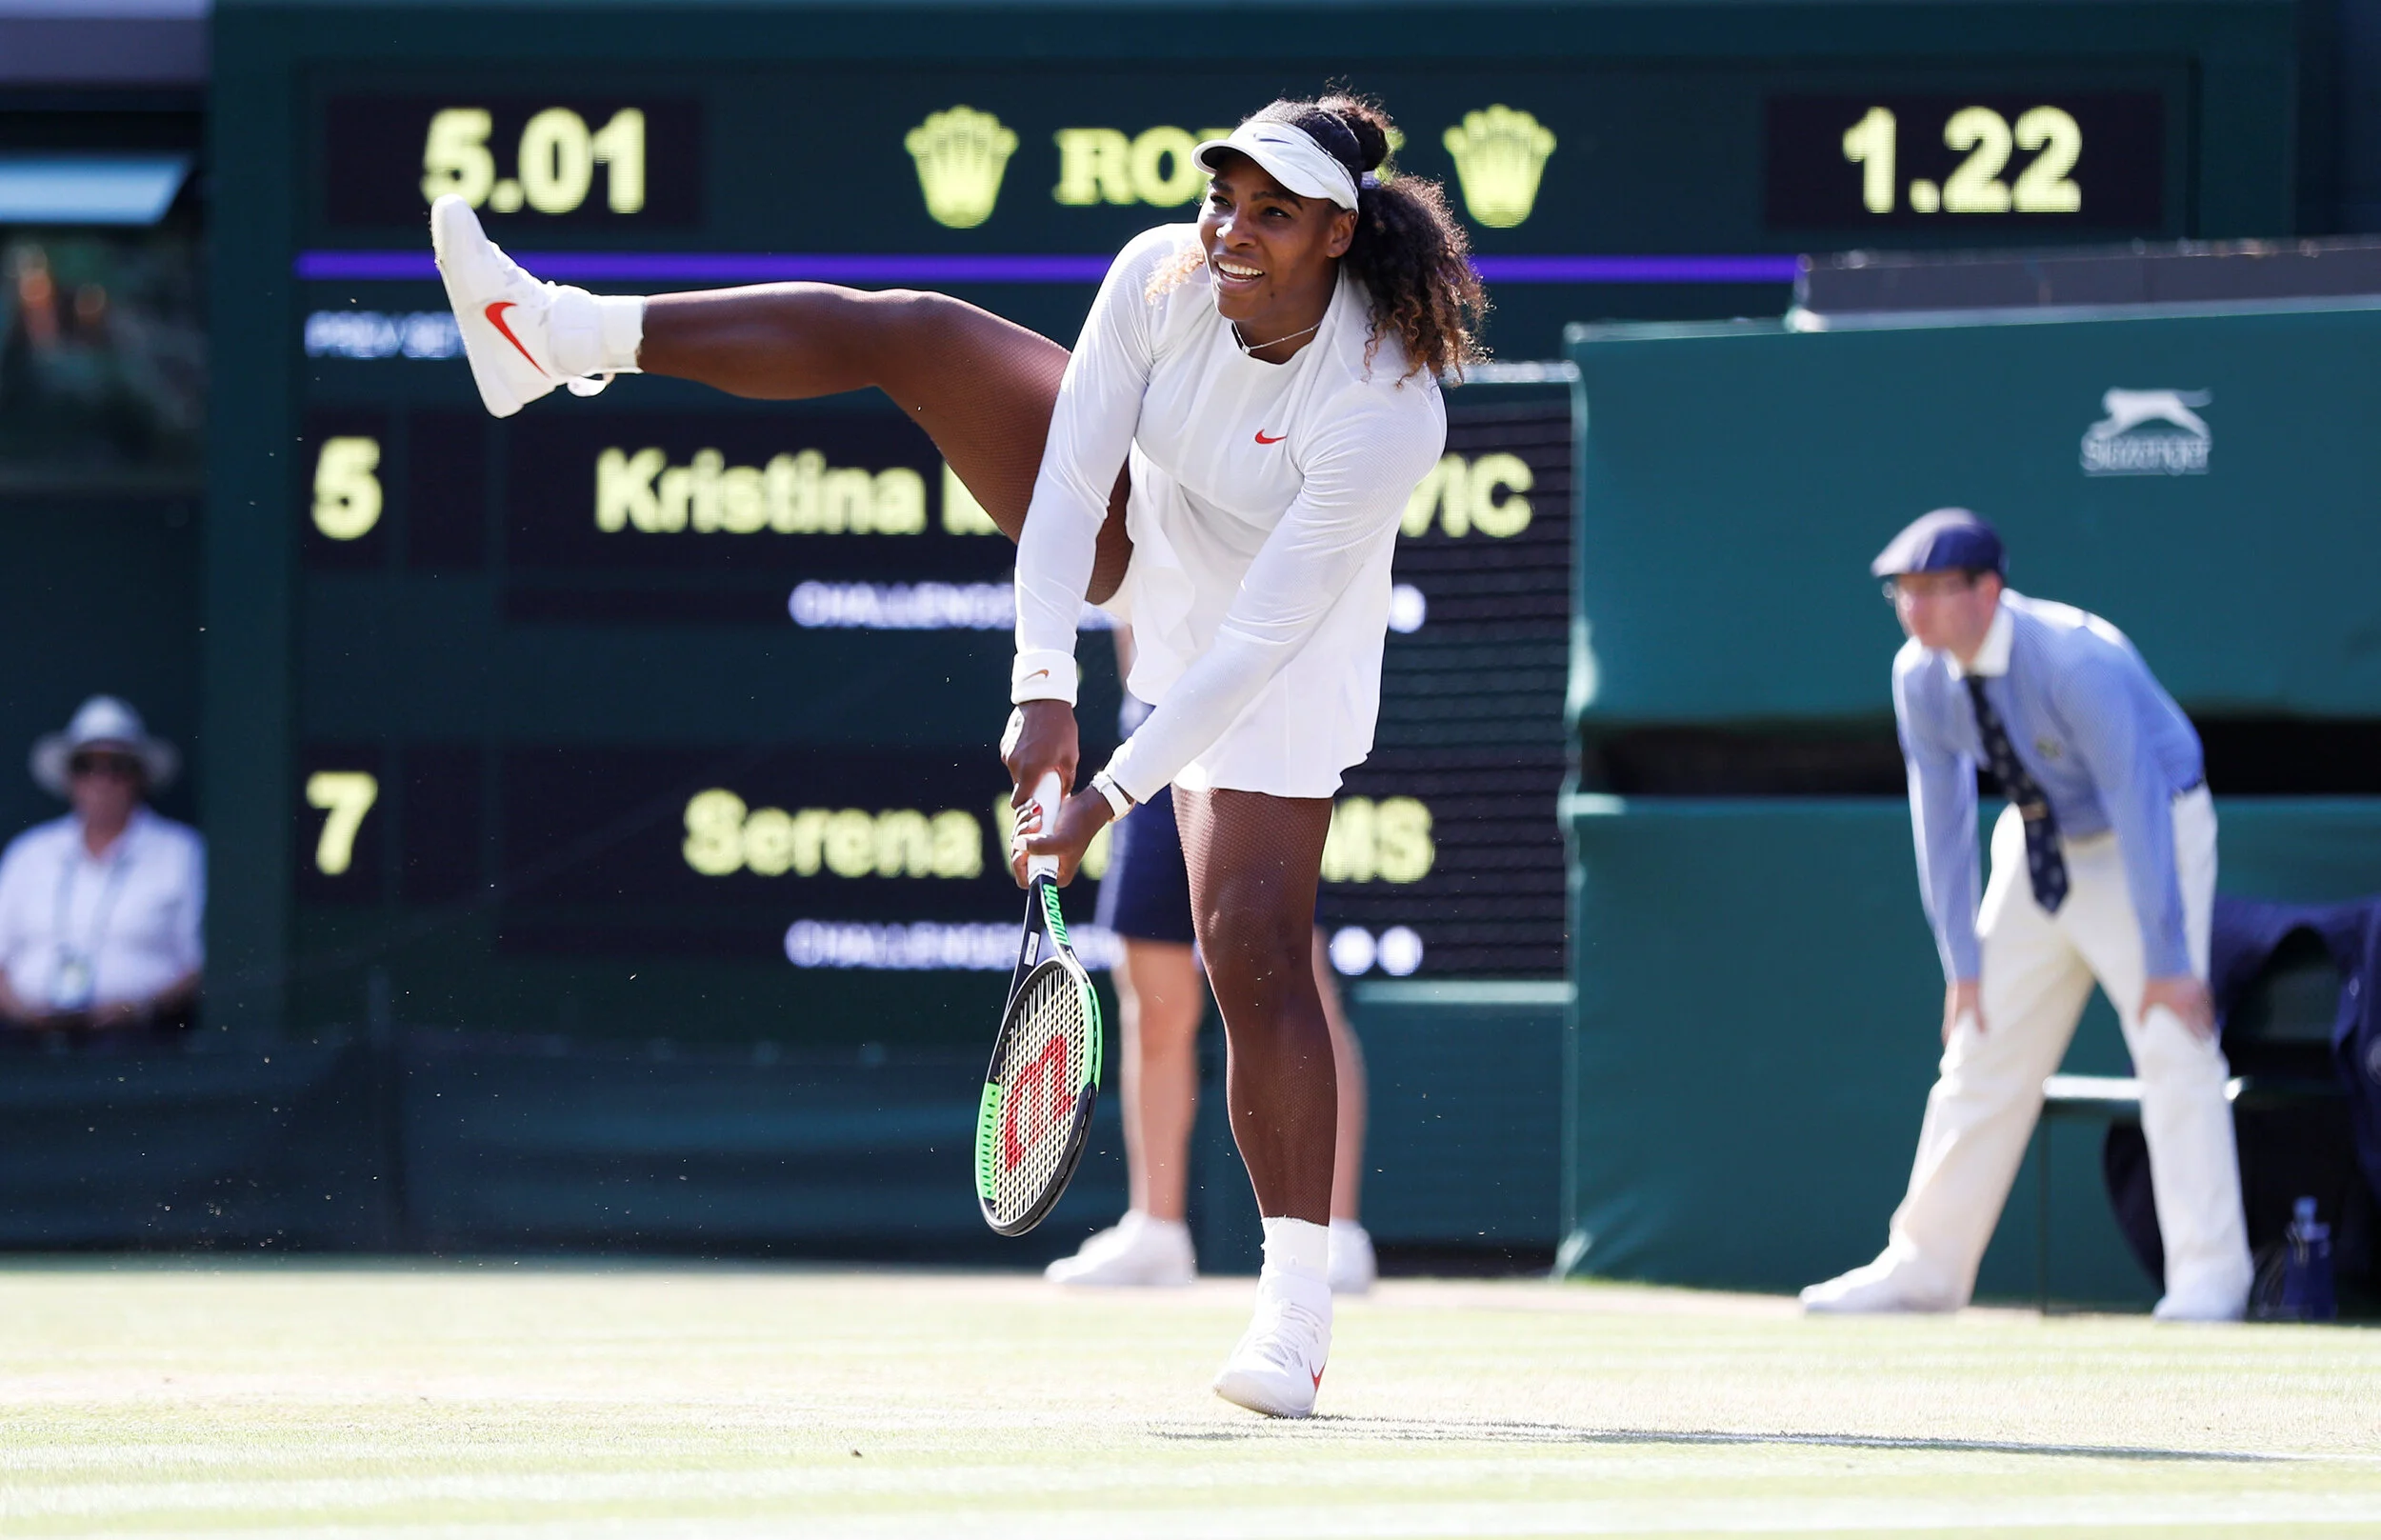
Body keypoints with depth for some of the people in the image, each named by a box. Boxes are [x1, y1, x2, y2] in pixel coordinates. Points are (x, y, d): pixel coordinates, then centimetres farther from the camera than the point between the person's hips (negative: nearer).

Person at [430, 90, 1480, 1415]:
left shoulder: (1388, 413, -36)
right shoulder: (1162, 277, -23)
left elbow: (1258, 643, -34)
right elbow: (1066, 488, -21)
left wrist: (1111, 799, -34)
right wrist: (1047, 687, -32)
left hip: (1278, 658, -5)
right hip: (1138, 544, 5)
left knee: (1259, 950, -15)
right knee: (914, 331, -8)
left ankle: (1297, 1316, -10)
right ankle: (559, 336, -3)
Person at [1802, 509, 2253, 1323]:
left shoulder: (2078, 661, -32)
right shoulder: (1920, 677, -13)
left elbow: (2137, 805, -31)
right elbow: (1940, 818, -4)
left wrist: (2167, 960, -31)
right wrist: (1962, 961, -5)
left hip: (2152, 837, -6)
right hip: (2039, 846, 6)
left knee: (2171, 1043, -16)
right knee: (1984, 1052, 5)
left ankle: (2207, 1276, -13)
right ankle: (1924, 1267, 12)